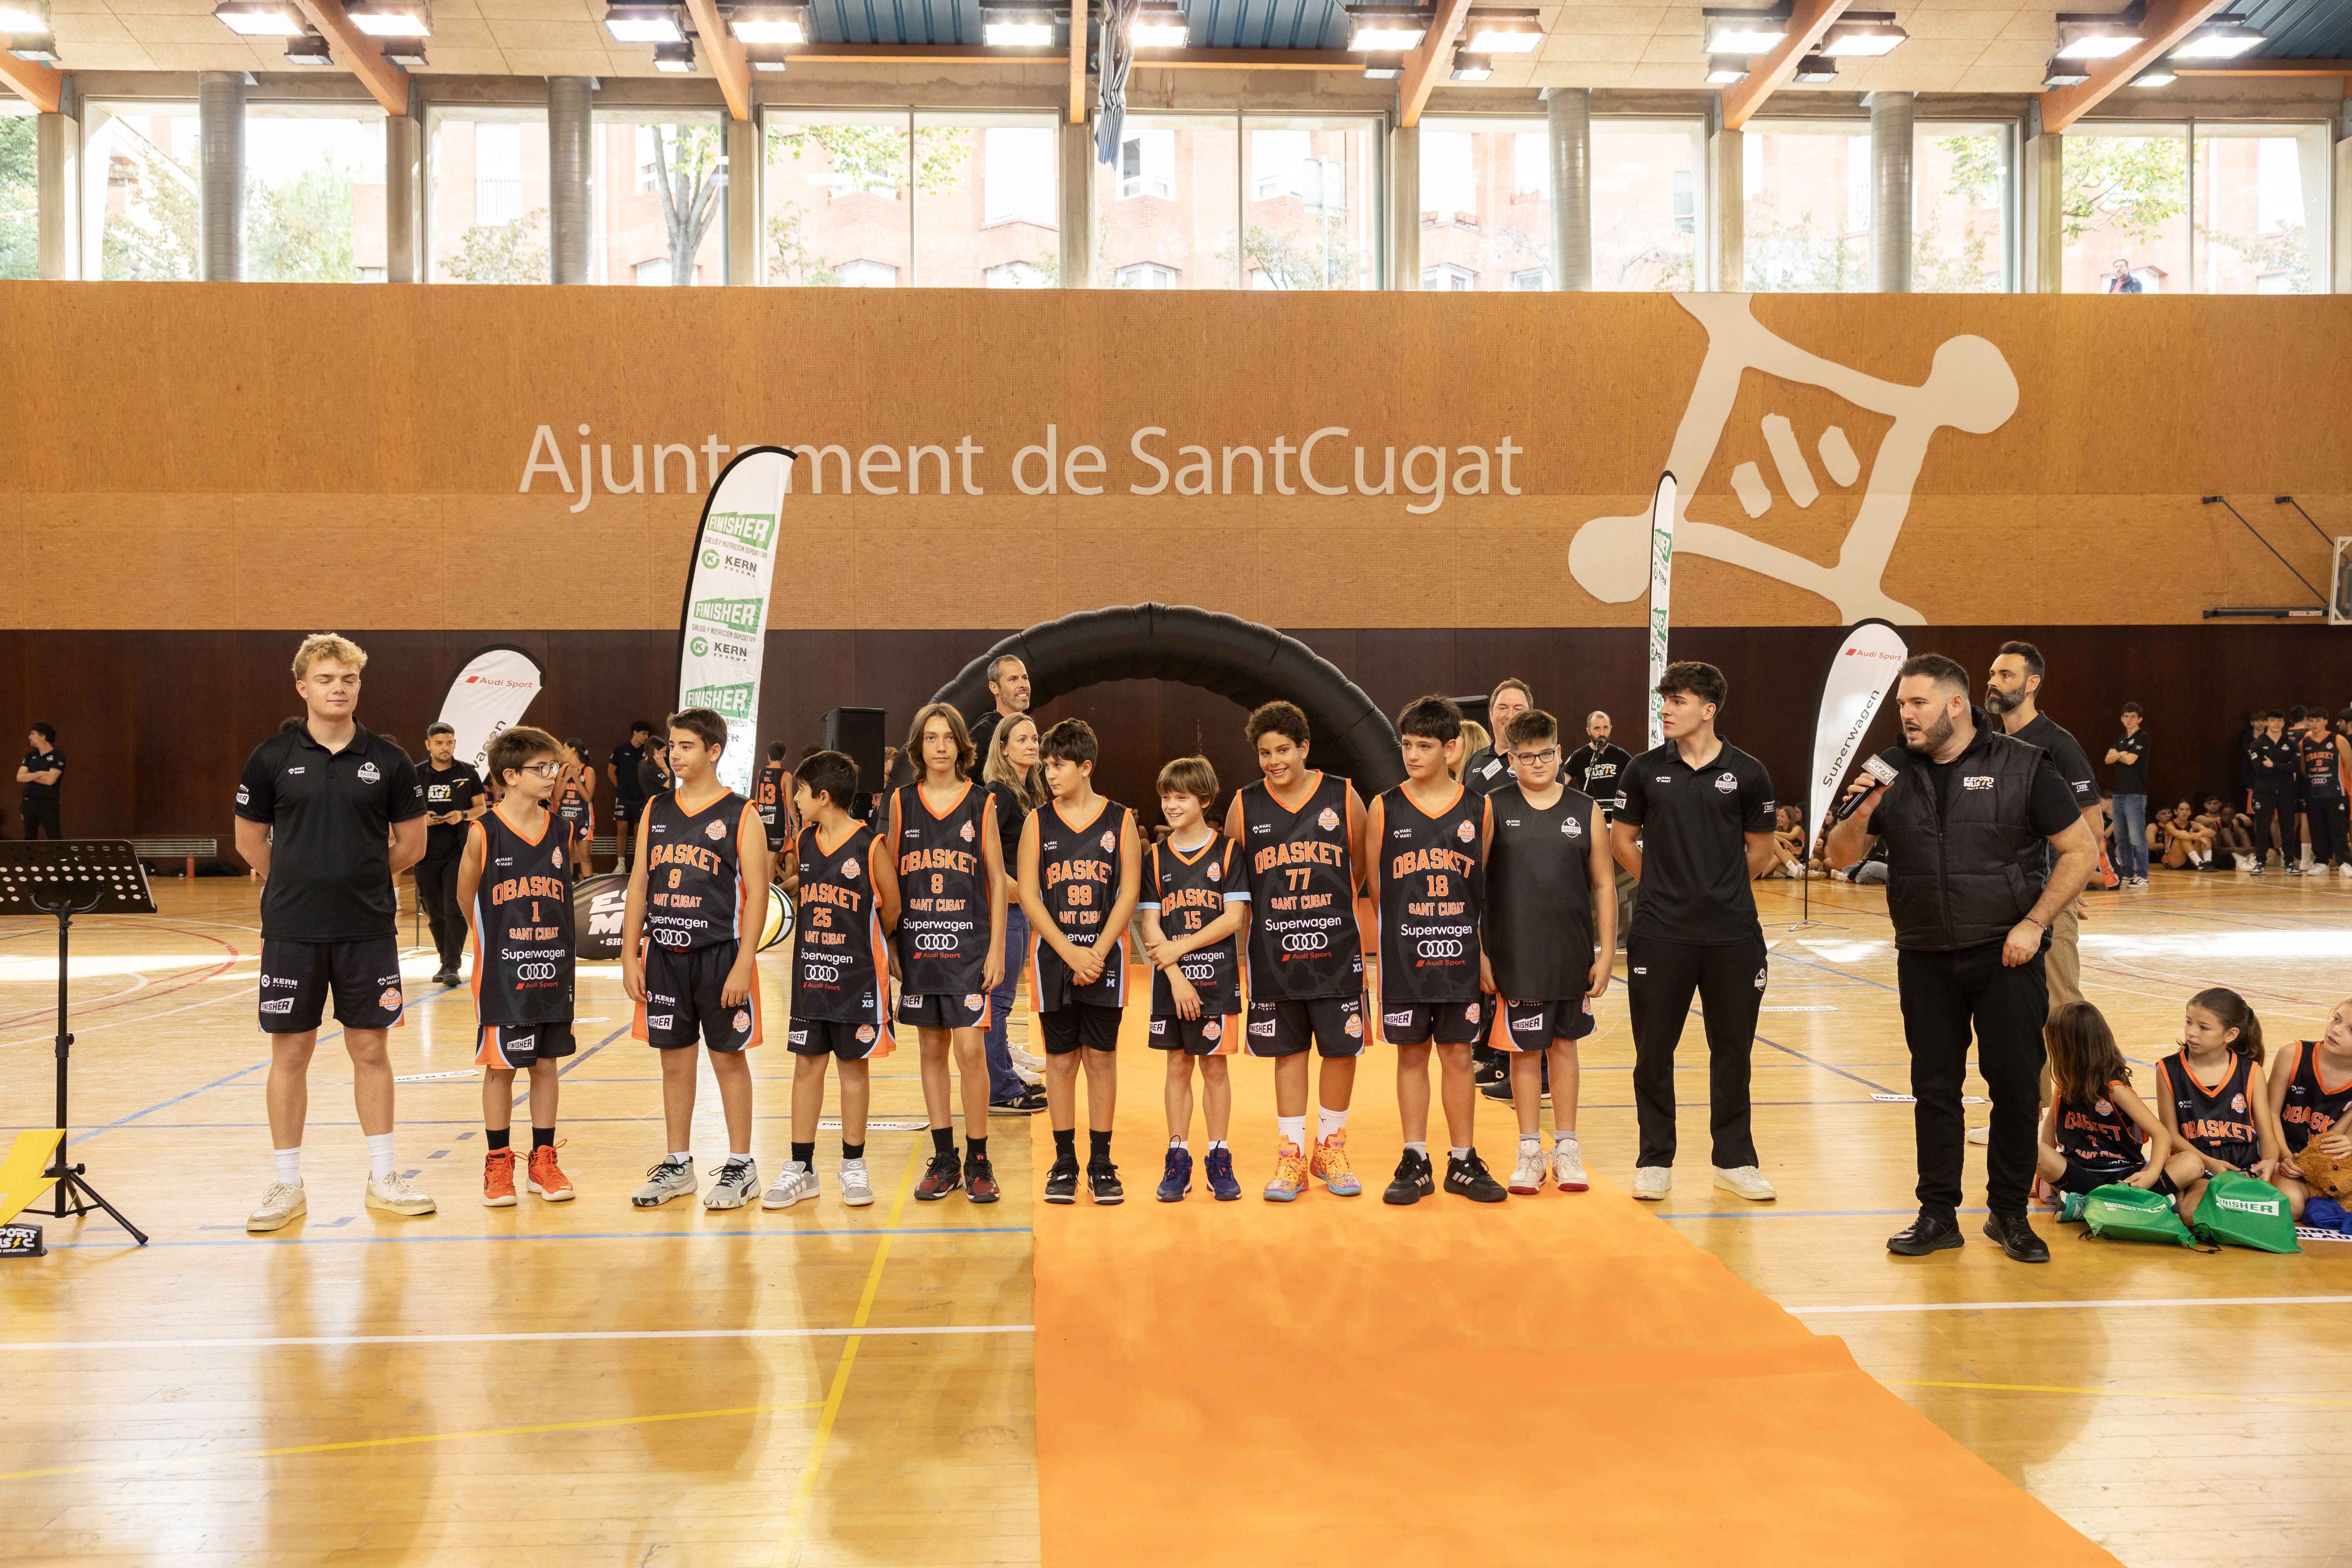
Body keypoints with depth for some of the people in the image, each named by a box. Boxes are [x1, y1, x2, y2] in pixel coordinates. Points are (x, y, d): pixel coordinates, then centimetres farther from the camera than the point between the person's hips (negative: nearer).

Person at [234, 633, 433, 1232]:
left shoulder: (388, 760, 1)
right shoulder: (272, 758, 0)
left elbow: (411, 844, 8)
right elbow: (251, 840, 9)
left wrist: (358, 877, 8)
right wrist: (300, 884, 9)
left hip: (368, 931, 1)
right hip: (292, 931, 0)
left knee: (371, 1049, 8)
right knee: (290, 1053, 5)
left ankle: (382, 1177, 19)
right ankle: (288, 1185, 16)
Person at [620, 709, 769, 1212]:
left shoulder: (740, 815, -6)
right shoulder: (656, 810, 9)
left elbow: (757, 892, -9)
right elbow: (639, 882, 11)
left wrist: (744, 964, -15)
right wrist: (630, 955, 5)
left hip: (718, 953, -4)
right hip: (664, 954, 5)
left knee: (729, 1057, 3)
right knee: (674, 1060, 11)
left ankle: (740, 1167, 14)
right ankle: (678, 1165, 22)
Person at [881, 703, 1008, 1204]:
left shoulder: (981, 803, 1)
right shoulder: (902, 801, 6)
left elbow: (997, 880, 2)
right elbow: (889, 876, 9)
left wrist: (997, 948, -3)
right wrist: (891, 943, 4)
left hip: (969, 942, -2)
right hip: (918, 943, 2)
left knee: (970, 1049, -8)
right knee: (932, 1050, 7)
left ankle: (978, 1161, 4)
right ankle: (944, 1160, 16)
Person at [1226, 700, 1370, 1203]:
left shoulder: (1342, 796, -1)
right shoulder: (1244, 805, 1)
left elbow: (1363, 865, 9)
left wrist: (1330, 905, 9)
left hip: (1336, 946, 0)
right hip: (1273, 950, 0)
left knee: (1342, 1048, 5)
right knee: (1289, 1051, 7)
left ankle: (1331, 1148, 22)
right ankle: (1291, 1156, 16)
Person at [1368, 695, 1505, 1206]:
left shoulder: (1478, 808, 2)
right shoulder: (1385, 808, -1)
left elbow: (1486, 886, 8)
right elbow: (1374, 886, 4)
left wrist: (1482, 944, 5)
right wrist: (1402, 933, 3)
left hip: (1460, 953, 1)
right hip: (1404, 954, -1)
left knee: (1458, 1054, 7)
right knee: (1411, 1054, 6)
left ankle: (1463, 1163, 17)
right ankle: (1415, 1163, 16)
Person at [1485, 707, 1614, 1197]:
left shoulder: (1587, 811, 2)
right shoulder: (1494, 808, -3)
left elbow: (1604, 885, 5)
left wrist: (1606, 952, 1)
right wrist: (1477, 951, -5)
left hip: (1572, 955, 2)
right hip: (1515, 956, -2)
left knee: (1563, 1045, 12)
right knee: (1524, 1049, 6)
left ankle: (1567, 1148, 22)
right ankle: (1530, 1150, 18)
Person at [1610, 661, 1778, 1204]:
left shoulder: (1747, 772, -1)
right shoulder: (1646, 769, 1)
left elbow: (1761, 850, 8)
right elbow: (1622, 840, 11)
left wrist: (1717, 889, 11)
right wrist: (1666, 884, 10)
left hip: (1732, 934, 0)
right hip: (1660, 932, 0)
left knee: (1732, 1049, 8)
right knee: (1654, 1049, 5)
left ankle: (1734, 1160, 21)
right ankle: (1655, 1160, 17)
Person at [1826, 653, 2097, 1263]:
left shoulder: (2023, 767, -5)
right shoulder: (1893, 770, 4)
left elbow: (2082, 851, -3)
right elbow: (1840, 854, 7)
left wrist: (2033, 923, -10)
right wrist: (1861, 813, -14)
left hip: (2005, 955, -3)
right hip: (1925, 961, 3)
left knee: (2017, 1086, 3)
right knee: (1934, 1087, 8)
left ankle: (2009, 1213, 19)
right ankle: (1938, 1214, 18)